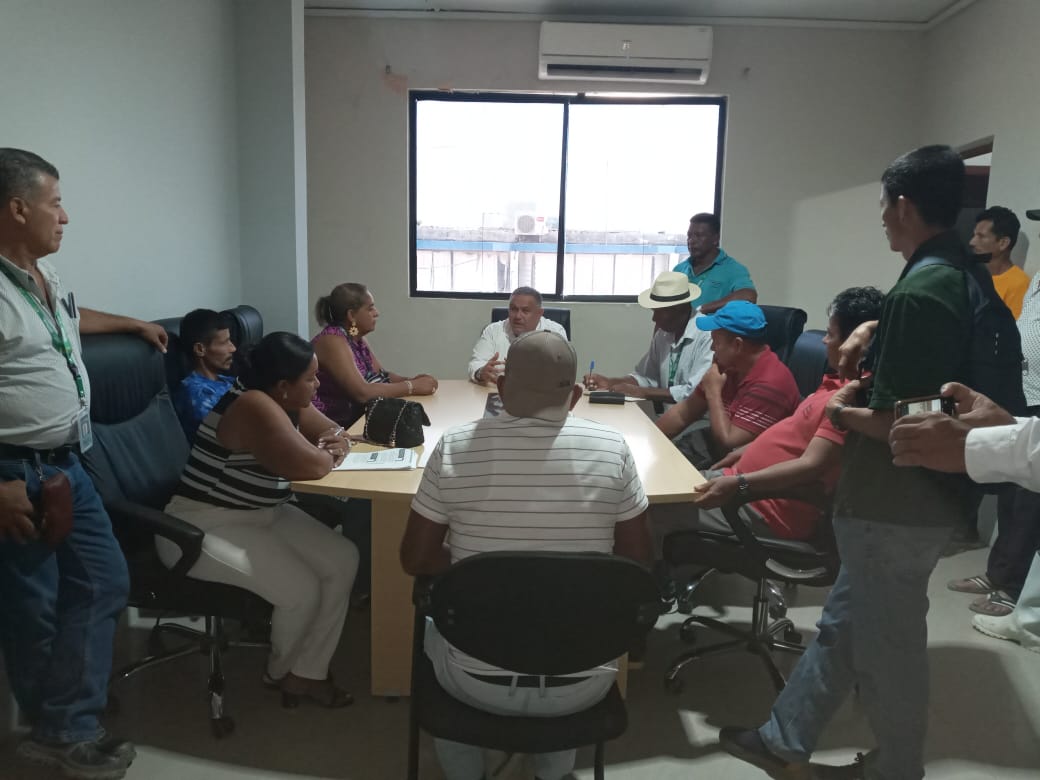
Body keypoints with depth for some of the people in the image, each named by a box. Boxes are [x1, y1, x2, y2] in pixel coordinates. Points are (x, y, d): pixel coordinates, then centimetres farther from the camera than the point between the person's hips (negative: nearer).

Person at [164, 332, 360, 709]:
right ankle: (280, 671, 13)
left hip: (262, 513, 9)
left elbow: (335, 433, 12)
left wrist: (336, 445, -12)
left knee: (343, 560, -5)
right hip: (203, 528, -9)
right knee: (301, 590, -20)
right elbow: (309, 466, -34)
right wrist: (329, 455, -11)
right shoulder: (254, 407, -27)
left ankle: (307, 672, 8)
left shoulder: (286, 401, 2)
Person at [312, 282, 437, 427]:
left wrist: (412, 380, -9)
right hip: (329, 427, -8)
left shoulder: (357, 339, 8)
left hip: (354, 419, 8)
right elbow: (362, 393, -26)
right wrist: (412, 387, -20)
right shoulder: (332, 341, -19)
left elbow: (382, 376, 10)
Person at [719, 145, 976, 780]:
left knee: (887, 644, 11)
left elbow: (894, 423, -25)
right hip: (925, 495, 10)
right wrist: (869, 388, 7)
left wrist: (842, 413, -8)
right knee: (845, 624, 18)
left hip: (895, 508, -10)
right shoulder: (965, 278, 7)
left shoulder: (917, 293, -24)